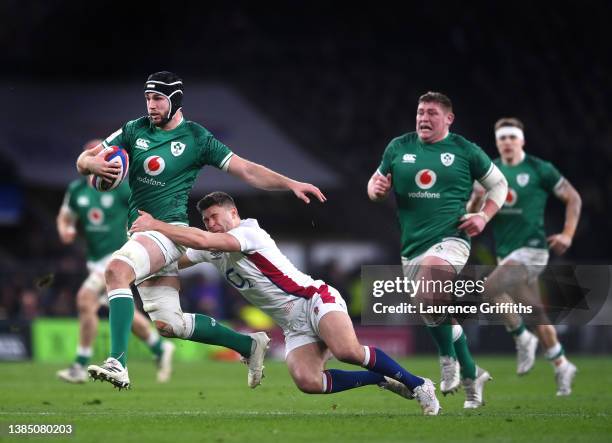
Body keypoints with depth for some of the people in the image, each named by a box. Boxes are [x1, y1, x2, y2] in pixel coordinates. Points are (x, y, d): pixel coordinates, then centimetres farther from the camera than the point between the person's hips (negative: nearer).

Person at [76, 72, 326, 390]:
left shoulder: (196, 138, 1)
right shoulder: (134, 131, 11)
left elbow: (247, 171, 1)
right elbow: (82, 161, 10)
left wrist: (291, 184, -10)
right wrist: (94, 164, -15)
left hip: (170, 228, -6)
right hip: (142, 232, 6)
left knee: (116, 269, -32)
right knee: (167, 323, 3)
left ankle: (118, 364, -38)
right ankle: (248, 345, 20)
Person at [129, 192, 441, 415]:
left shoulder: (250, 233, -11)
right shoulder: (213, 252, 15)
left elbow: (200, 240, -24)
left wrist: (154, 225, -19)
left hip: (315, 300, -7)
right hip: (294, 326, 7)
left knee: (347, 351, -34)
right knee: (307, 382, -21)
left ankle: (418, 385, -17)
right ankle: (386, 382, -5)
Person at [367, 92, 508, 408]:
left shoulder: (464, 151, 2)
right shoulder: (398, 148, 8)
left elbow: (499, 184, 12)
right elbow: (376, 183, 18)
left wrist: (484, 216, -3)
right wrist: (376, 189, -7)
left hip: (450, 240, -5)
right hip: (412, 248, 5)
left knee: (430, 299, -32)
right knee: (443, 317, 10)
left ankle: (449, 359, -10)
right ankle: (471, 376, 29)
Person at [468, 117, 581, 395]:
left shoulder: (540, 170, -5)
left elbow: (573, 198, 4)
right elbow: (471, 212, 11)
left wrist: (568, 235, -4)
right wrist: (478, 199, -11)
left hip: (531, 249, -5)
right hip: (506, 253, 5)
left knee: (491, 289, -26)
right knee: (535, 314, 9)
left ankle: (522, 338, -7)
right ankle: (562, 366, 25)